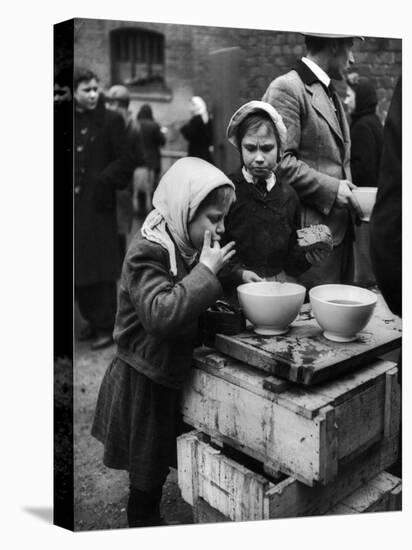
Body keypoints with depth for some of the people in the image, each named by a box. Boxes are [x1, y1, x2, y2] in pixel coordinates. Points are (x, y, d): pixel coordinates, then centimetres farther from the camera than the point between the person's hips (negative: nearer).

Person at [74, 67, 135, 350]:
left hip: (98, 204, -4)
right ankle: (93, 321, 21)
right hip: (77, 206, 5)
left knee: (101, 268, -2)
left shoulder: (111, 120, -1)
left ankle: (106, 326, 7)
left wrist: (103, 180, -14)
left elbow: (125, 161, -4)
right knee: (80, 267, 8)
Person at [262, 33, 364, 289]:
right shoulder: (286, 89, -8)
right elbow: (279, 160, -17)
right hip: (312, 228, -9)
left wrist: (348, 191, 8)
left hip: (341, 227, 9)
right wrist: (331, 189, -16)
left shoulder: (332, 94, 20)